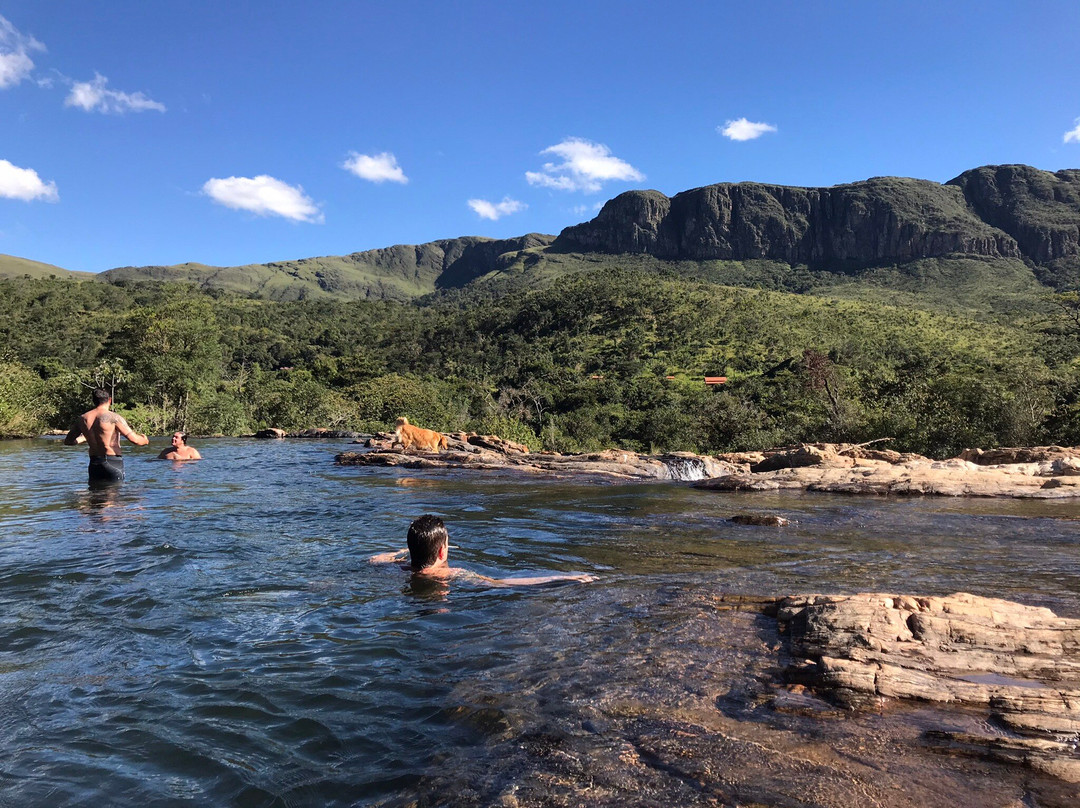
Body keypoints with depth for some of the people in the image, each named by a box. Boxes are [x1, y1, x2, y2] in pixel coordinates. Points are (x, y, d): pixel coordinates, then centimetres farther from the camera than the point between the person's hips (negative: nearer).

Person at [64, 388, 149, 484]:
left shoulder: (82, 419, 6)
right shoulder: (113, 417, -11)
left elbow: (68, 441, 16)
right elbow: (134, 440, -14)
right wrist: (145, 440, 8)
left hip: (94, 464, 5)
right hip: (113, 464, -5)